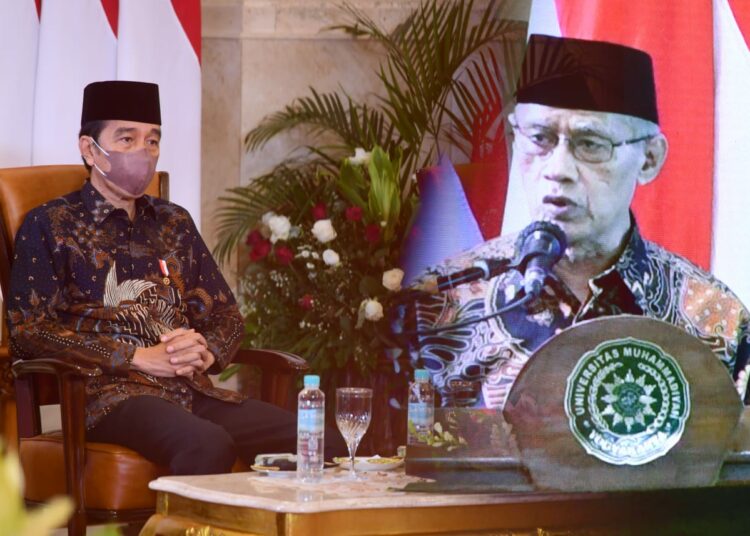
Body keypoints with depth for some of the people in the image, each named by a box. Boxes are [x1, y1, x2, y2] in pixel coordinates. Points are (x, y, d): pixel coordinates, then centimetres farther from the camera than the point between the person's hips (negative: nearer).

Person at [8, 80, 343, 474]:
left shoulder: (173, 223, 23)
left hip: (194, 390, 5)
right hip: (110, 393, -5)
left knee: (326, 448, -18)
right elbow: (26, 332, -3)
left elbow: (226, 314, 25)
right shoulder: (49, 226, 7)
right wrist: (137, 357, -10)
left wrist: (205, 350, -1)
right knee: (209, 445, -38)